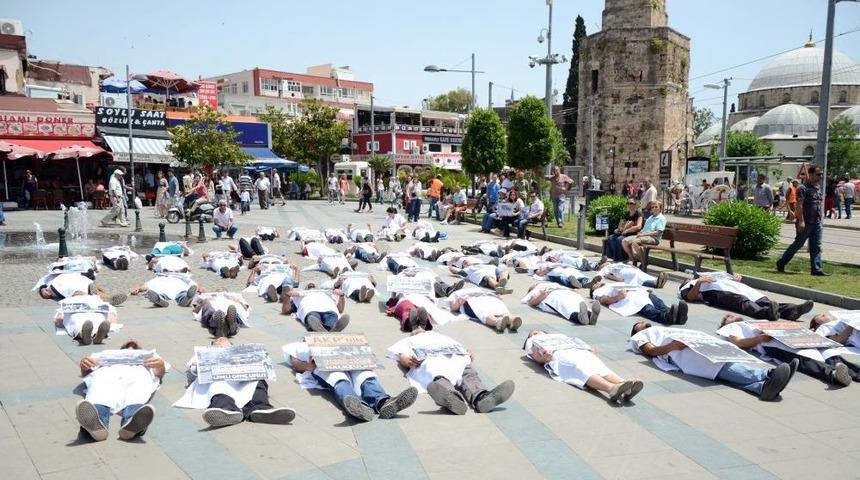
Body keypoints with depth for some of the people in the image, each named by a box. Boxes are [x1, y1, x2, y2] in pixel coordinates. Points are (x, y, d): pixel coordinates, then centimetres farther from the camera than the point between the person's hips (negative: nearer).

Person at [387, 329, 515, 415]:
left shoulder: (439, 336, 49)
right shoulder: (409, 341, 45)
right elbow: (401, 354, 23)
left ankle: (481, 397, -62)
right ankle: (452, 397, -71)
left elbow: (460, 348, 32)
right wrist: (404, 359, -2)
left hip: (456, 358, 3)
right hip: (428, 359, -3)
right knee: (439, 376, -39)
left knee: (468, 372, -32)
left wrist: (469, 354, 8)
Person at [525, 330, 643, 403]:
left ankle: (624, 387, -52)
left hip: (581, 352, 4)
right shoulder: (532, 341, 35)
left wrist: (590, 350, 9)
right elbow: (536, 355, 13)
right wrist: (543, 355, -10)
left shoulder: (560, 336, 46)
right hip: (558, 355, -4)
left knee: (600, 368, -26)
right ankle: (611, 388, -60)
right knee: (584, 372, -33)